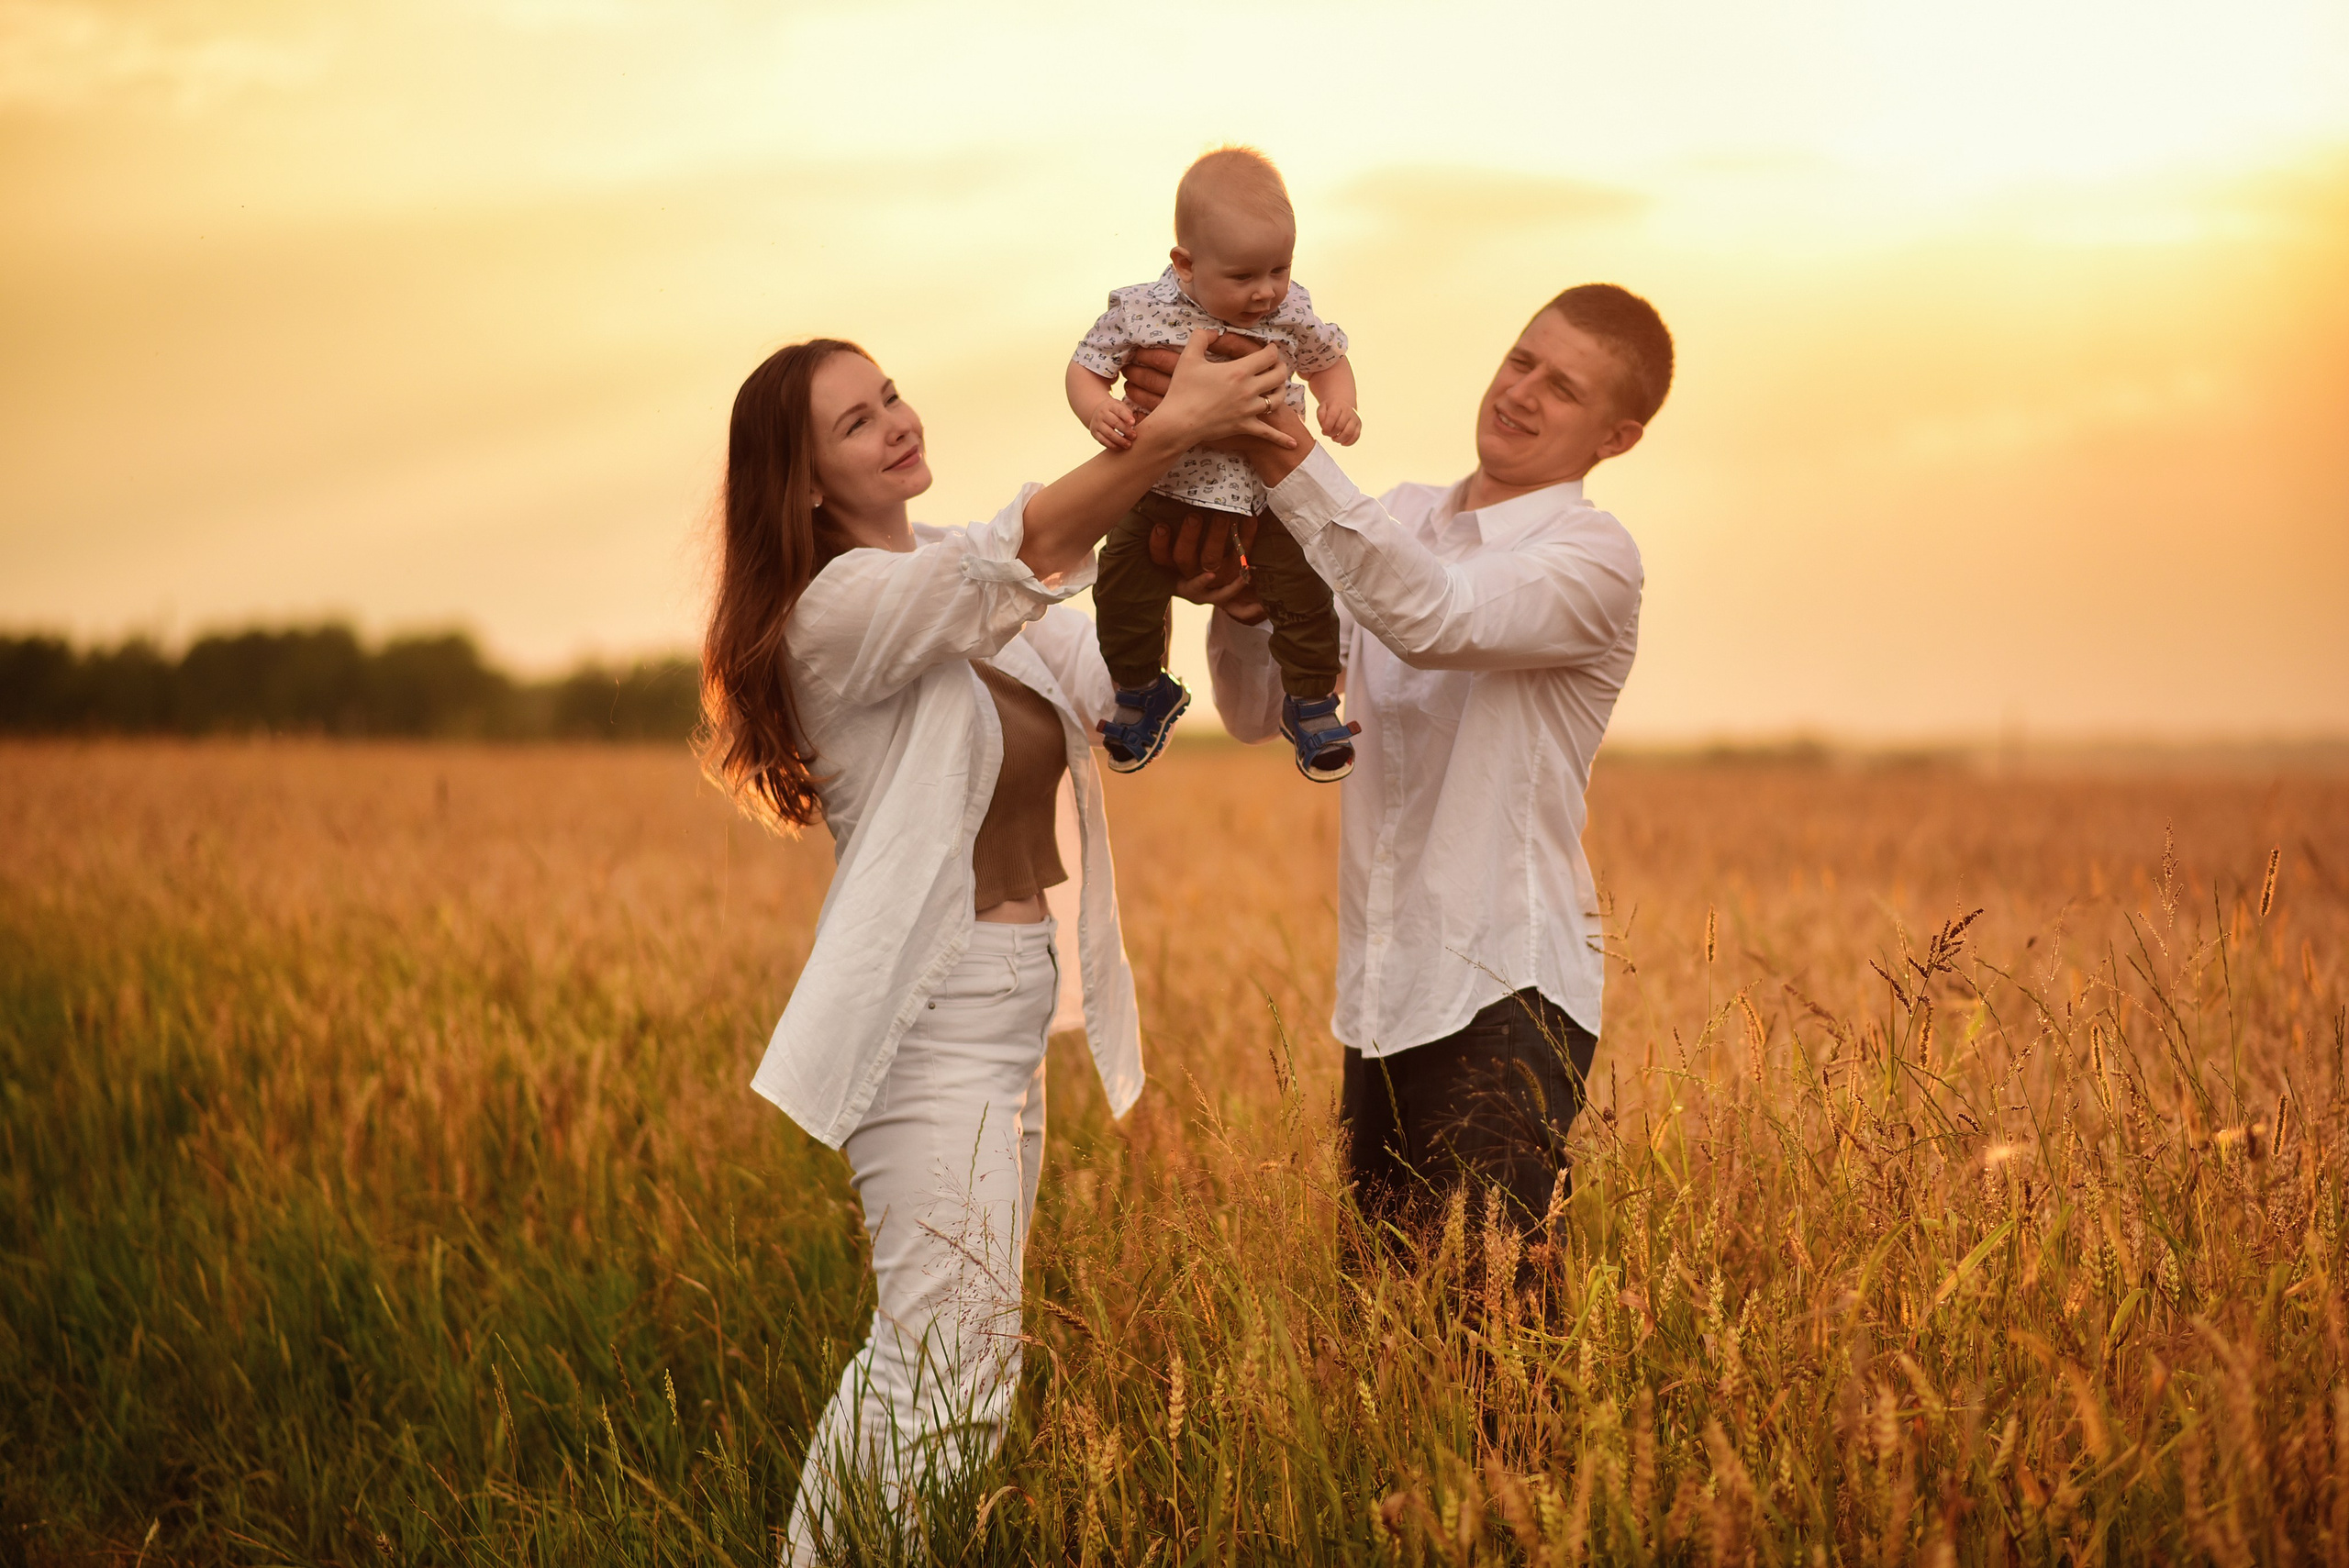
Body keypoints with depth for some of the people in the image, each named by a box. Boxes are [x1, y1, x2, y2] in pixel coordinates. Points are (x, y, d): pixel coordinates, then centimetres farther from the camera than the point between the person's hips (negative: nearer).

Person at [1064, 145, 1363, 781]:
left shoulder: (1290, 312, -11)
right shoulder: (1139, 311, -17)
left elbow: (1328, 360, 9)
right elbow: (1085, 369, -5)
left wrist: (1339, 402, -13)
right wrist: (1098, 411, -27)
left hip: (1269, 491, 0)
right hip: (1162, 487, 0)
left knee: (1304, 592, -7)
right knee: (1122, 591, 1)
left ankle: (1310, 703, 19)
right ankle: (1140, 693, 30)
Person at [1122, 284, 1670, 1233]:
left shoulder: (1594, 558, -9)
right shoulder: (1399, 523, 12)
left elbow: (1438, 621, -29)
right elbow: (1262, 711, 9)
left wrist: (1291, 460, -35)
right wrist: (1241, 605, -14)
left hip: (1507, 990, -7)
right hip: (1382, 987, 7)